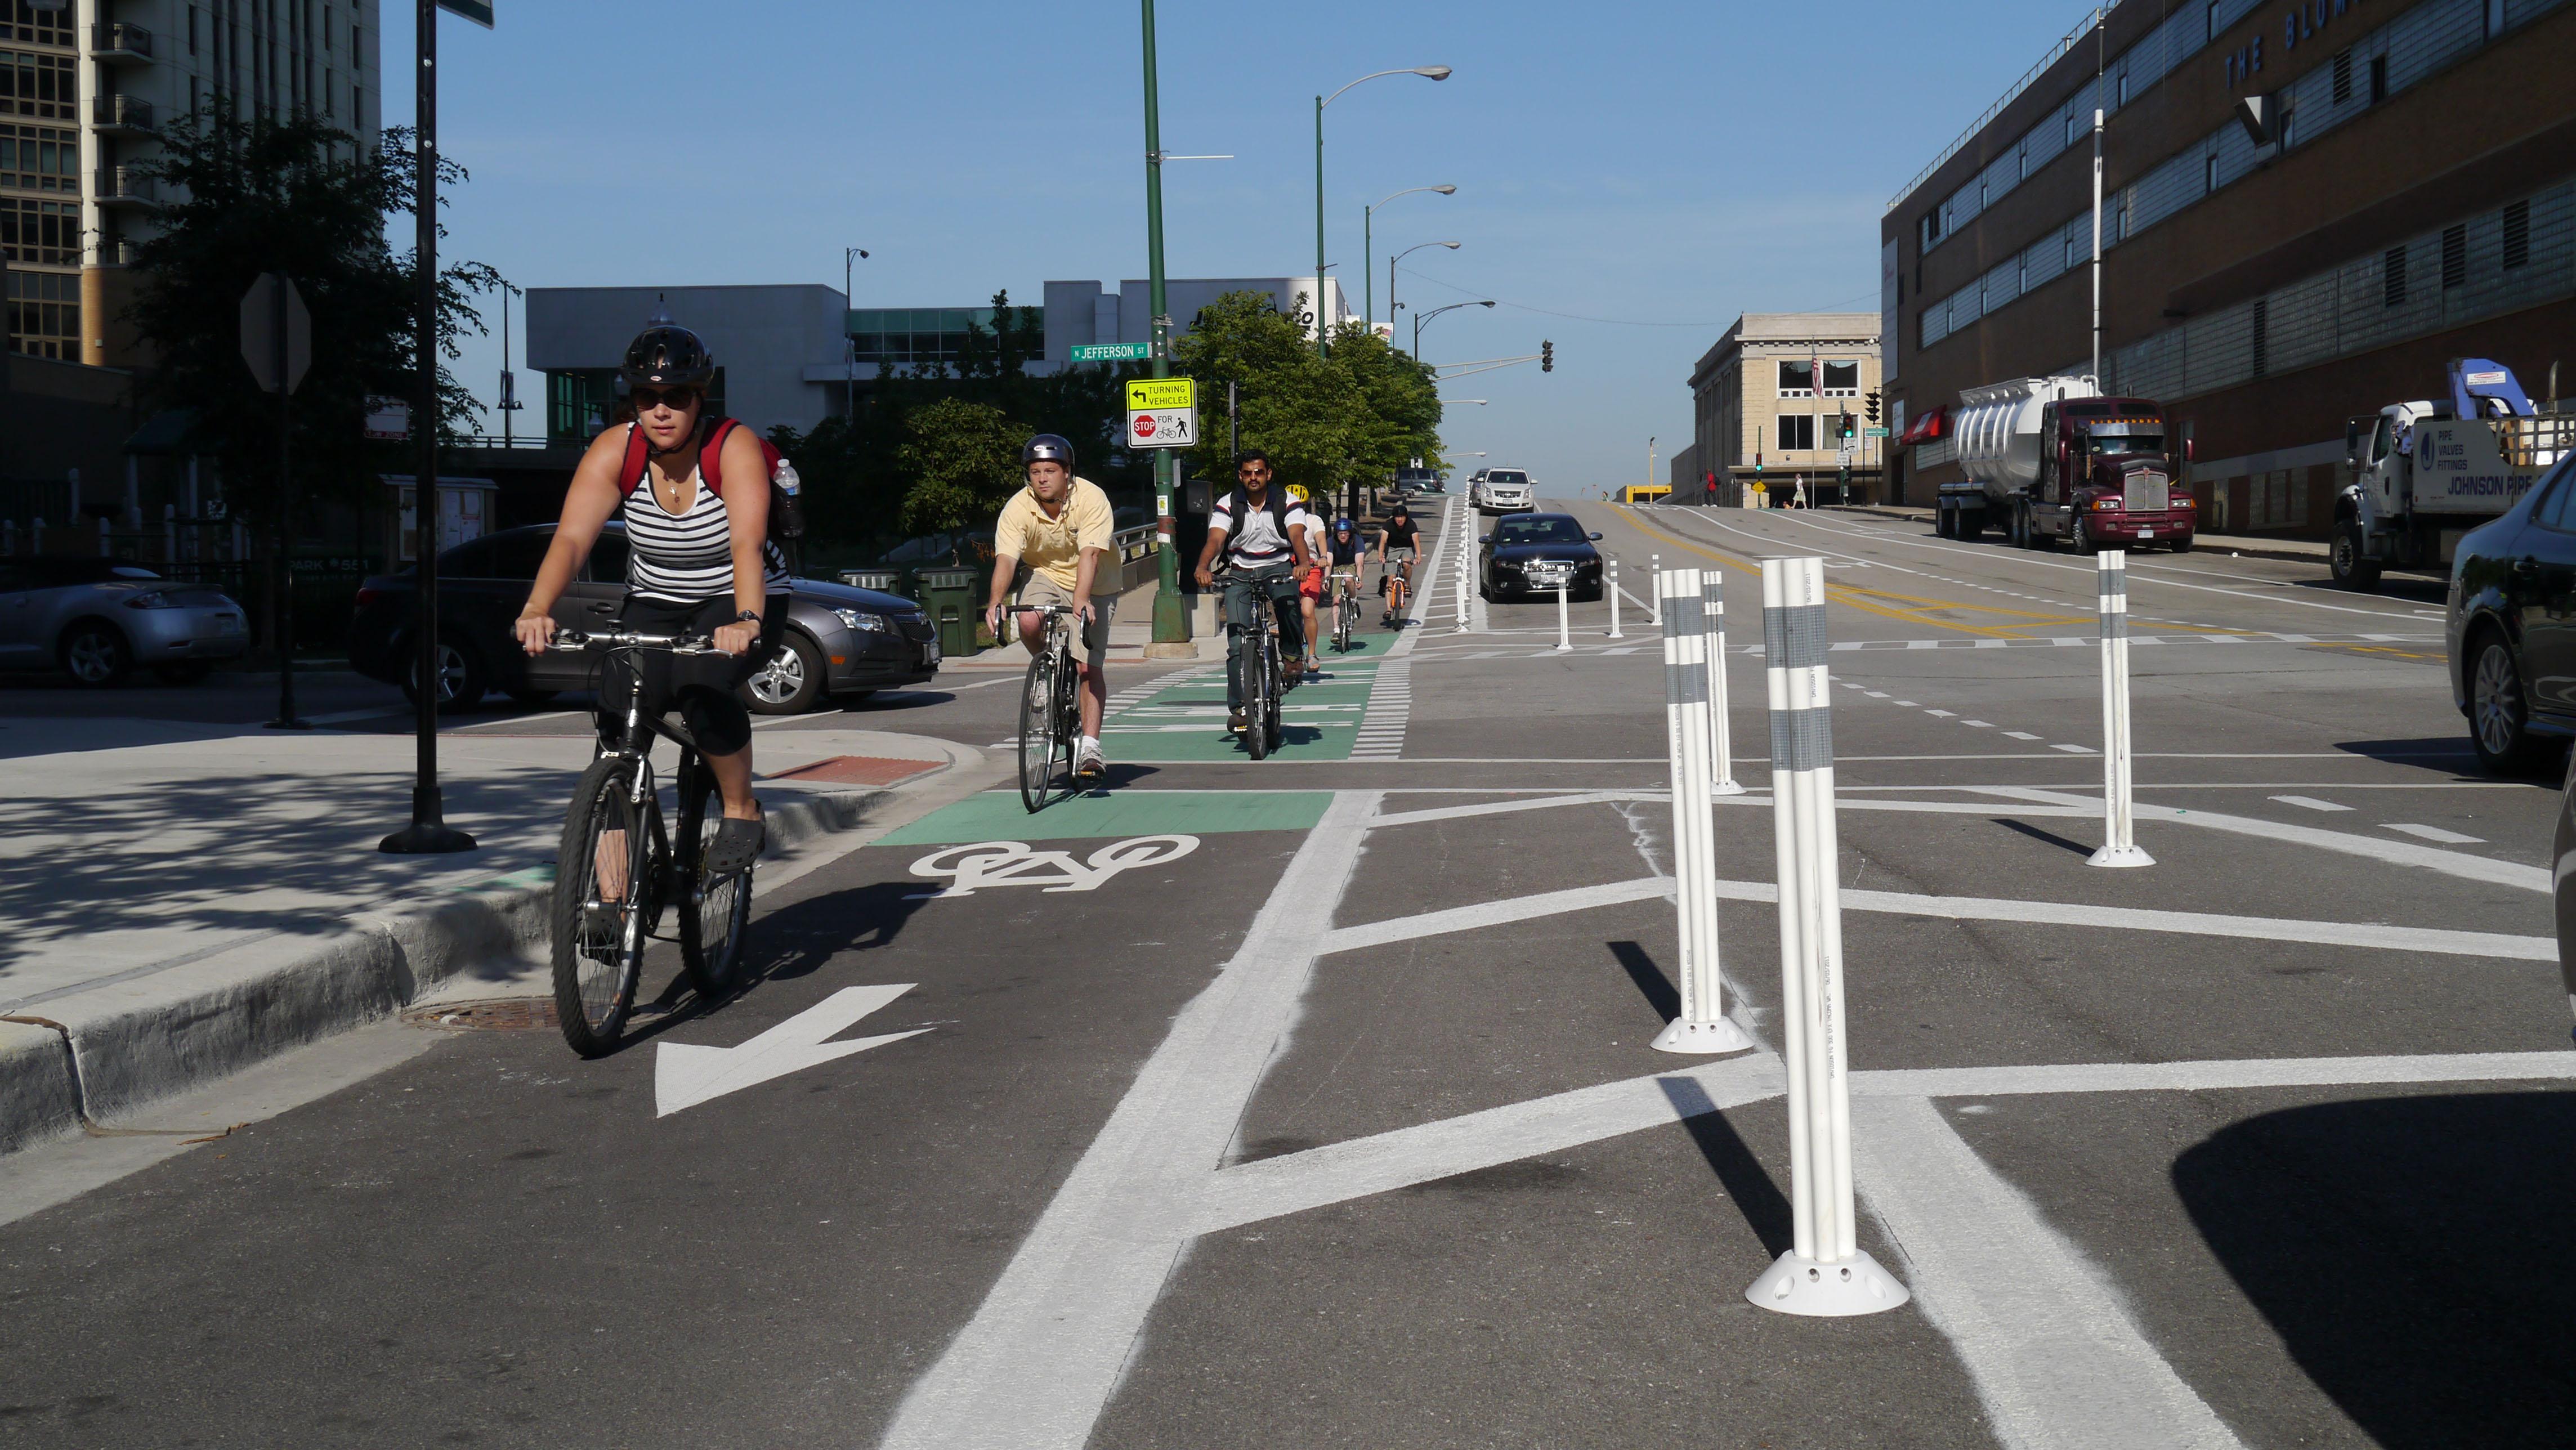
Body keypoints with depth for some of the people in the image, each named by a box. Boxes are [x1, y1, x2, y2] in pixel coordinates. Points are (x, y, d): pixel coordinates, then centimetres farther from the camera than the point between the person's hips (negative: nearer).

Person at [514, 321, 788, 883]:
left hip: (738, 602, -3)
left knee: (701, 686, -33)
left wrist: (746, 622, -53)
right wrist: (537, 610, -43)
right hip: (655, 604, 3)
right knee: (618, 716, -18)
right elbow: (571, 537, -24)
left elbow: (747, 543, -35)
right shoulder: (614, 451, -13)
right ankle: (612, 893, -12)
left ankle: (742, 812, -7)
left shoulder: (734, 448, -21)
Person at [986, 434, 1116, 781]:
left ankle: (1090, 746, -11)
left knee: (1089, 666, -14)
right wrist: (996, 602, -44)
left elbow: (1090, 554, -35)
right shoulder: (1017, 509, -18)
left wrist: (1080, 601, -50)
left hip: (1092, 586, -2)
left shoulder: (1091, 499, -24)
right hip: (1044, 577, 2)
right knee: (1029, 624, -30)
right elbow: (1006, 559, -27)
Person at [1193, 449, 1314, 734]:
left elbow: (1297, 536, -15)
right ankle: (1237, 708, -6)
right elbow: (1215, 540, -13)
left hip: (1279, 567, -1)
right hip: (1240, 574, 1)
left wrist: (1303, 563, -38)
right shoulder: (1227, 505, 0)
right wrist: (1203, 568, -34)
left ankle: (1293, 655, -13)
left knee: (1288, 601, -37)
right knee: (1237, 643, -11)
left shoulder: (1287, 503, -1)